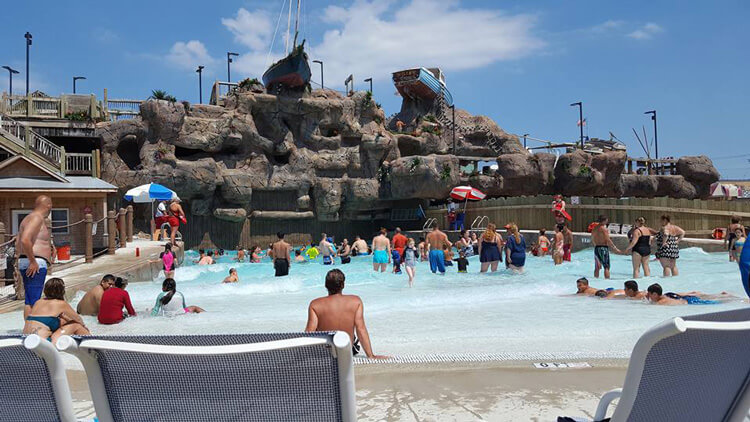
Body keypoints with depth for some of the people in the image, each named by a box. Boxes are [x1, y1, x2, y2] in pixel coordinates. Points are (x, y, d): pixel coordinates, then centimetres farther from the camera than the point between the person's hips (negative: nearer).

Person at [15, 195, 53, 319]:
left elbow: (18, 242, 26)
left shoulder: (29, 218, 21)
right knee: (32, 301, -12)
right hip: (35, 265, -10)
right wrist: (33, 261, -20)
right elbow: (25, 240, -24)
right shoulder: (37, 218, -11)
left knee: (29, 301, 11)